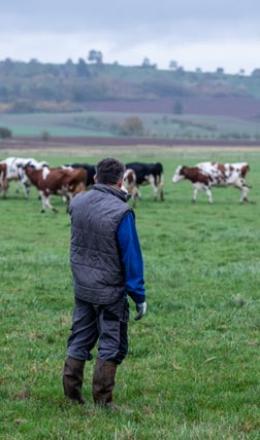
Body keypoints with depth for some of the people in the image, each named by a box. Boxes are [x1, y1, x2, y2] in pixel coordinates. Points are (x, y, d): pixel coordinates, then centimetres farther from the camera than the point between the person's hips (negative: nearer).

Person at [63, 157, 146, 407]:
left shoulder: (77, 203, 0)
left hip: (82, 288, 6)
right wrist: (139, 296, -10)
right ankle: (102, 401, 7)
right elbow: (131, 256, -15)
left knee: (79, 341, 16)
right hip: (110, 293, -6)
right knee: (111, 345, 5)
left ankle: (71, 394, 18)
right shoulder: (121, 212, -19)